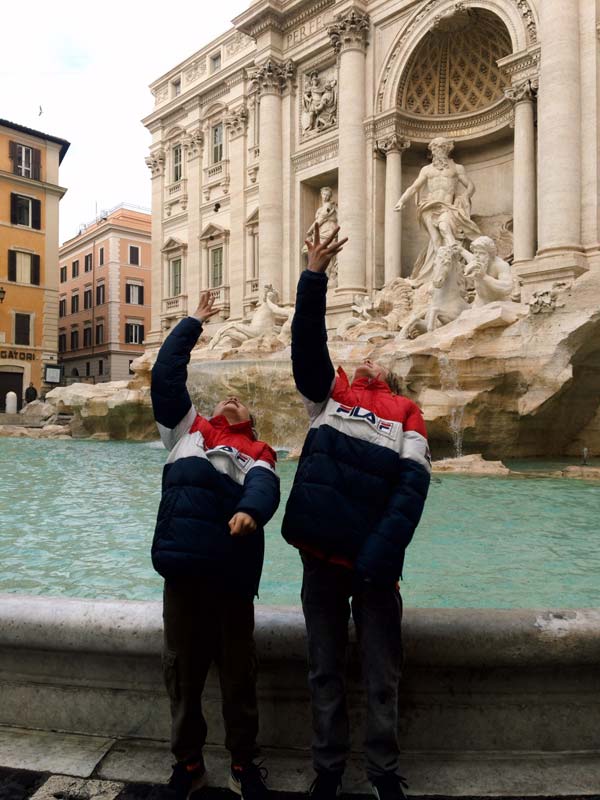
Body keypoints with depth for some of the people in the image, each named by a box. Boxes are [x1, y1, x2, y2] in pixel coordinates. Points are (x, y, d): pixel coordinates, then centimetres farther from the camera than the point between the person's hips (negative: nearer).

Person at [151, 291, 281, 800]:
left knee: (238, 670, 10)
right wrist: (194, 324, 21)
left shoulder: (256, 453, 12)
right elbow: (166, 376, 14)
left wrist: (250, 511, -32)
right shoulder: (186, 429, 19)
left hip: (232, 567, -1)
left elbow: (265, 487, -9)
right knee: (182, 667, 12)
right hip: (182, 562, 2)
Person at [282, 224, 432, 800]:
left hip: (375, 565, -1)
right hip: (320, 558, 1)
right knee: (325, 673, 14)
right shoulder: (329, 395, 10)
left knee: (381, 679, 11)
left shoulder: (405, 414, 8)